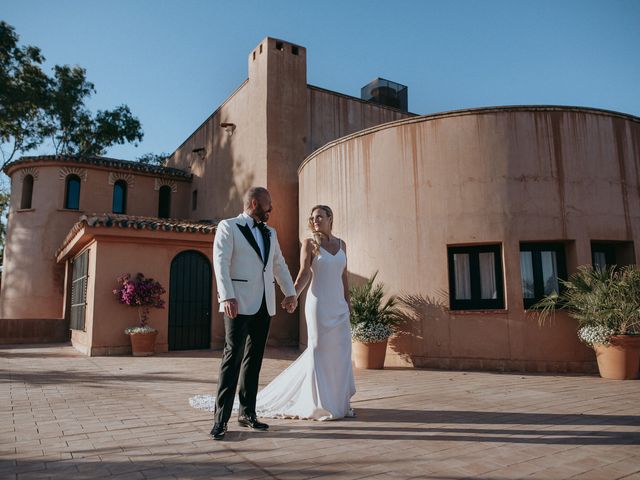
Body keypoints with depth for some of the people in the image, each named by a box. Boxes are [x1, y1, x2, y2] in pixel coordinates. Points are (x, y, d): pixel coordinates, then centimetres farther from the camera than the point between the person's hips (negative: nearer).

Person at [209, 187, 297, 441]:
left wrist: (291, 293, 16)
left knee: (254, 359, 10)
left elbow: (280, 265, 24)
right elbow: (221, 263, -10)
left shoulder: (270, 233, 19)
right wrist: (227, 296, -21)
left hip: (264, 305, 6)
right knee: (233, 357, -8)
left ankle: (247, 412, 20)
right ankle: (221, 418, -1)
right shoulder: (228, 227, 0)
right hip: (240, 304, -6)